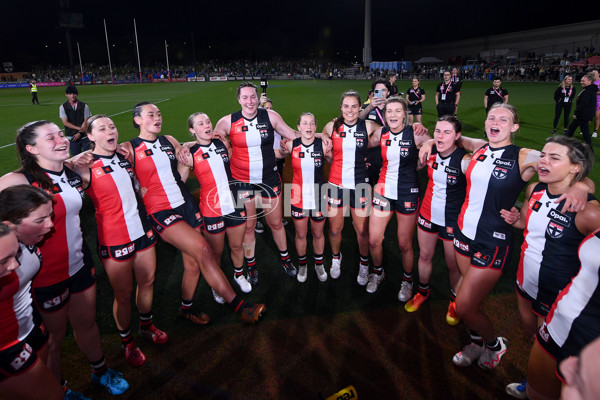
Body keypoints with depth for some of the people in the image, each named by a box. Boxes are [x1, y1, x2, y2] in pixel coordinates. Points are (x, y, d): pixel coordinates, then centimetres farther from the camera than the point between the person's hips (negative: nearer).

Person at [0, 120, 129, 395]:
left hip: (80, 263, 6)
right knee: (54, 337, 15)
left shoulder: (72, 172, 0)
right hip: (48, 276, -6)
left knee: (87, 323, 23)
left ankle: (100, 372, 46)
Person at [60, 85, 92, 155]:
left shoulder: (84, 106, 2)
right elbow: (65, 122, -4)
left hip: (84, 136, 0)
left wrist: (80, 133, -9)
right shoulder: (63, 107, 2)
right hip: (72, 137, 0)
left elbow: (86, 121, 0)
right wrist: (79, 128, -15)